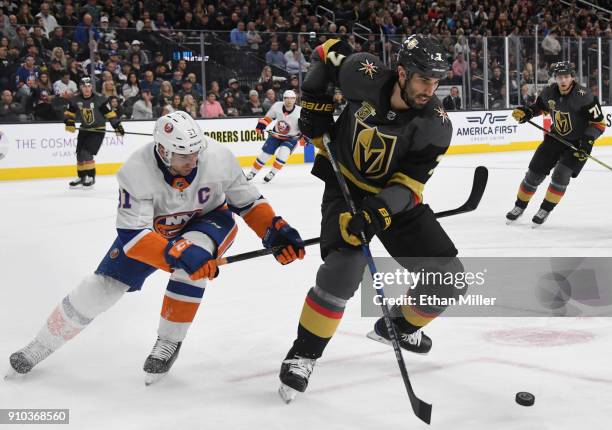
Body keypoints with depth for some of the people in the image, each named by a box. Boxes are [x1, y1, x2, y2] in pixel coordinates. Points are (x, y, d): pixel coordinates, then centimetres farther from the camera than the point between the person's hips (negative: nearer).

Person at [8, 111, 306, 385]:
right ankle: (41, 346, 18)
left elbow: (247, 201, -13)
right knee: (102, 287, -5)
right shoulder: (136, 172, -35)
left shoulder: (218, 157, -30)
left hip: (209, 220, 0)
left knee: (195, 249, -35)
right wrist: (177, 255, -51)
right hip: (150, 228, 0)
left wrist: (275, 230, -25)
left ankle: (169, 341, -17)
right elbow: (132, 235, -38)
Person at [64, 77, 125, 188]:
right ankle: (82, 177, 21)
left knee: (86, 153, -17)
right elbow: (69, 112, 6)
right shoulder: (75, 99, -4)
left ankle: (90, 177, -6)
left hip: (98, 130, -6)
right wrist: (69, 123, -11)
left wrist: (117, 126, -14)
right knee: (80, 154, 6)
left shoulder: (99, 99, -16)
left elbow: (110, 113, -13)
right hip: (84, 130, 6)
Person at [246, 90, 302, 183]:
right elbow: (268, 117, 1)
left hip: (291, 138, -3)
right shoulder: (277, 106, -16)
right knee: (264, 154, 2)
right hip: (276, 135, 3)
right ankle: (252, 172, 22)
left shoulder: (299, 111, -23)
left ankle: (272, 173, -9)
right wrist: (261, 125, -8)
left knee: (283, 153, -27)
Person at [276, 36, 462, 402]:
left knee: (449, 278, -2)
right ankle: (303, 354, -8)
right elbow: (328, 52, -1)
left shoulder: (436, 126, -19)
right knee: (344, 267, -27)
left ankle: (399, 325, 28)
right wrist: (315, 105, -3)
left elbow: (408, 185, -21)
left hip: (395, 197, 3)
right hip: (346, 185, -3)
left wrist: (377, 214, -37)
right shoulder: (366, 76, -21)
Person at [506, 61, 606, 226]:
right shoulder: (549, 92, -10)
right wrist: (527, 112, -6)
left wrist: (588, 140, -31)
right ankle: (519, 207, 22)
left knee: (561, 174, -19)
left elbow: (599, 123, -19)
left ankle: (544, 211, -1)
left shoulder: (584, 96, -25)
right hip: (556, 138, 5)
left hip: (577, 143, -5)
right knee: (535, 172, 3)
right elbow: (540, 105, 13)